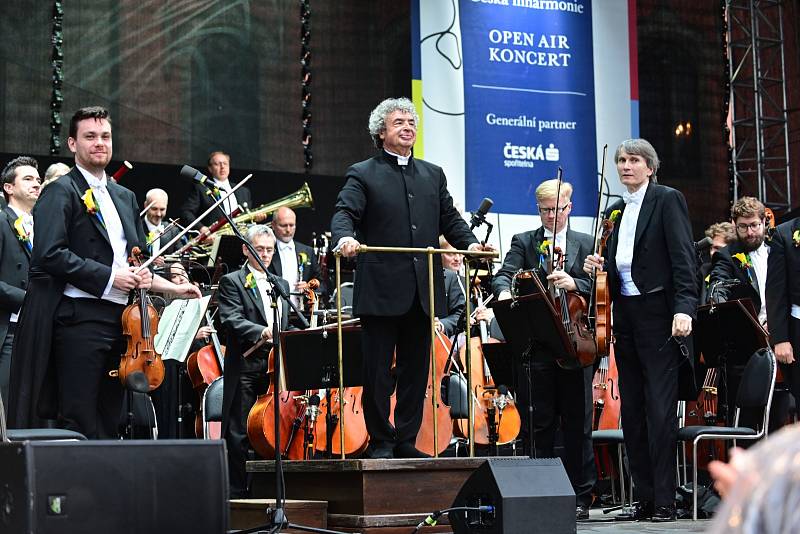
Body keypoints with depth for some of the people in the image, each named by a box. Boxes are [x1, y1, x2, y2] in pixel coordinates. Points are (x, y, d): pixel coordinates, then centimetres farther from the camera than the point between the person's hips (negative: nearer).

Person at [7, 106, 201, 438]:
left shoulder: (124, 197, 21)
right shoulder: (62, 192, -3)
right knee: (79, 422, -8)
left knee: (109, 421, 8)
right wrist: (108, 277, -16)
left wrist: (171, 287, 10)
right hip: (80, 319, -7)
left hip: (121, 320, 7)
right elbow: (50, 253, -16)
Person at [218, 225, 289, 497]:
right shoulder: (232, 281, 2)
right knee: (239, 435, -4)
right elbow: (232, 320, -13)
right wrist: (262, 332, -29)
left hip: (274, 368, 5)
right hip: (245, 369, -5)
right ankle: (236, 494, -1)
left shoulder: (281, 285, 21)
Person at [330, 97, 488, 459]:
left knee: (415, 371, 9)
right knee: (378, 372, 1)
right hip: (381, 290, -5)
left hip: (422, 293, 5)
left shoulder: (433, 174, 18)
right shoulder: (363, 175, 2)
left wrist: (470, 242, -3)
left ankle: (406, 441, 17)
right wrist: (345, 238, -33)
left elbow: (449, 218, 16)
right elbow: (344, 214, -11)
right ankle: (381, 442, 10)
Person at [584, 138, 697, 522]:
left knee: (660, 409, -9)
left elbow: (683, 257, -11)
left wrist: (684, 307, -22)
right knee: (632, 410, 7)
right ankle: (645, 498, 13)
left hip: (658, 314, -7)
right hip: (624, 314, 7)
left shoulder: (668, 200, -2)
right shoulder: (616, 212, 18)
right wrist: (600, 266, 1)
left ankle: (665, 502, -6)